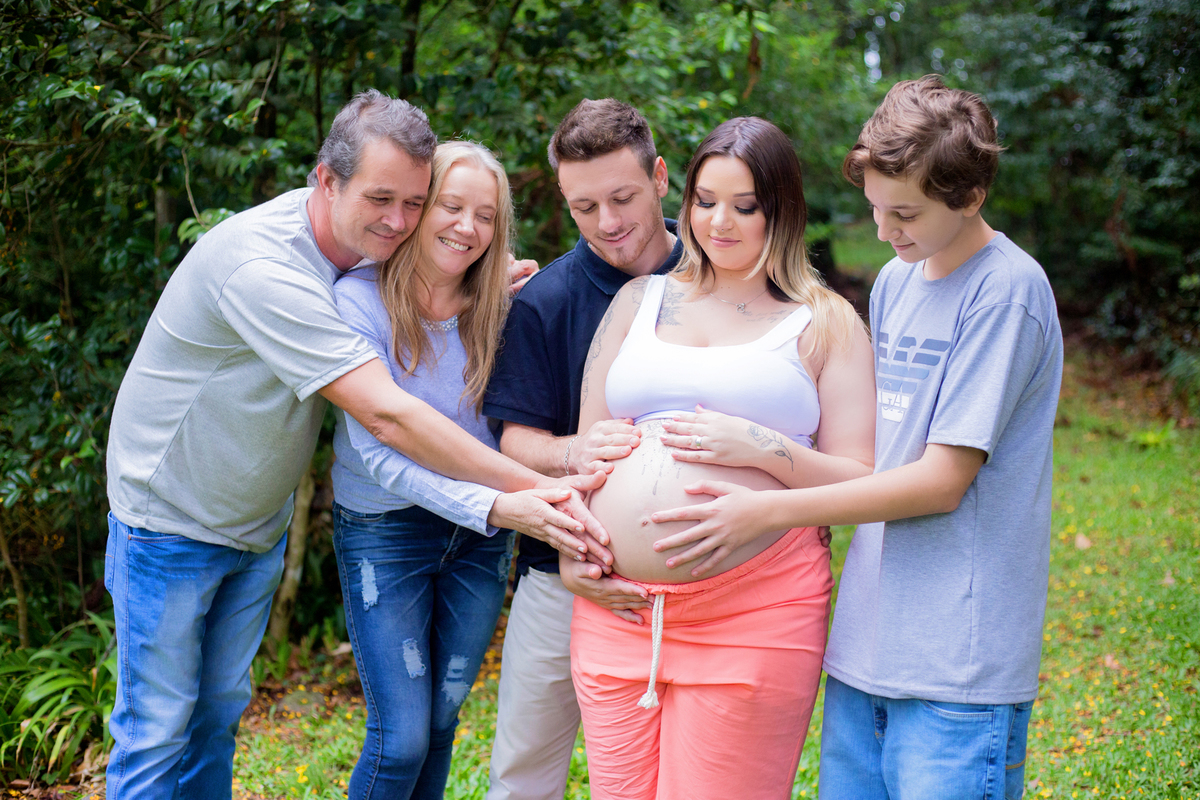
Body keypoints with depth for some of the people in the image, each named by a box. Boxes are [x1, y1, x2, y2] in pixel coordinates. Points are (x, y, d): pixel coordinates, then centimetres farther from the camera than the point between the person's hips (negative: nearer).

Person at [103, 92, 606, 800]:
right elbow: (386, 415, -36)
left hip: (257, 525, 7)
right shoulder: (262, 266, -32)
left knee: (220, 713, 16)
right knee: (157, 730, 2)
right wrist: (529, 489, -36)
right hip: (172, 522, -7)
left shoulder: (358, 244, -7)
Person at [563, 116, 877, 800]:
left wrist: (762, 449, -13)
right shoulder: (640, 300, 17)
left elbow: (863, 484, 1)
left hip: (754, 612, -3)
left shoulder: (825, 323, 7)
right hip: (617, 606, 4)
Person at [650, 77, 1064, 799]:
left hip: (957, 659, -7)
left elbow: (942, 481, -16)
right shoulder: (895, 280, 12)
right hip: (867, 639, 7)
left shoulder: (1006, 291, -13)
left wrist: (767, 511, -15)